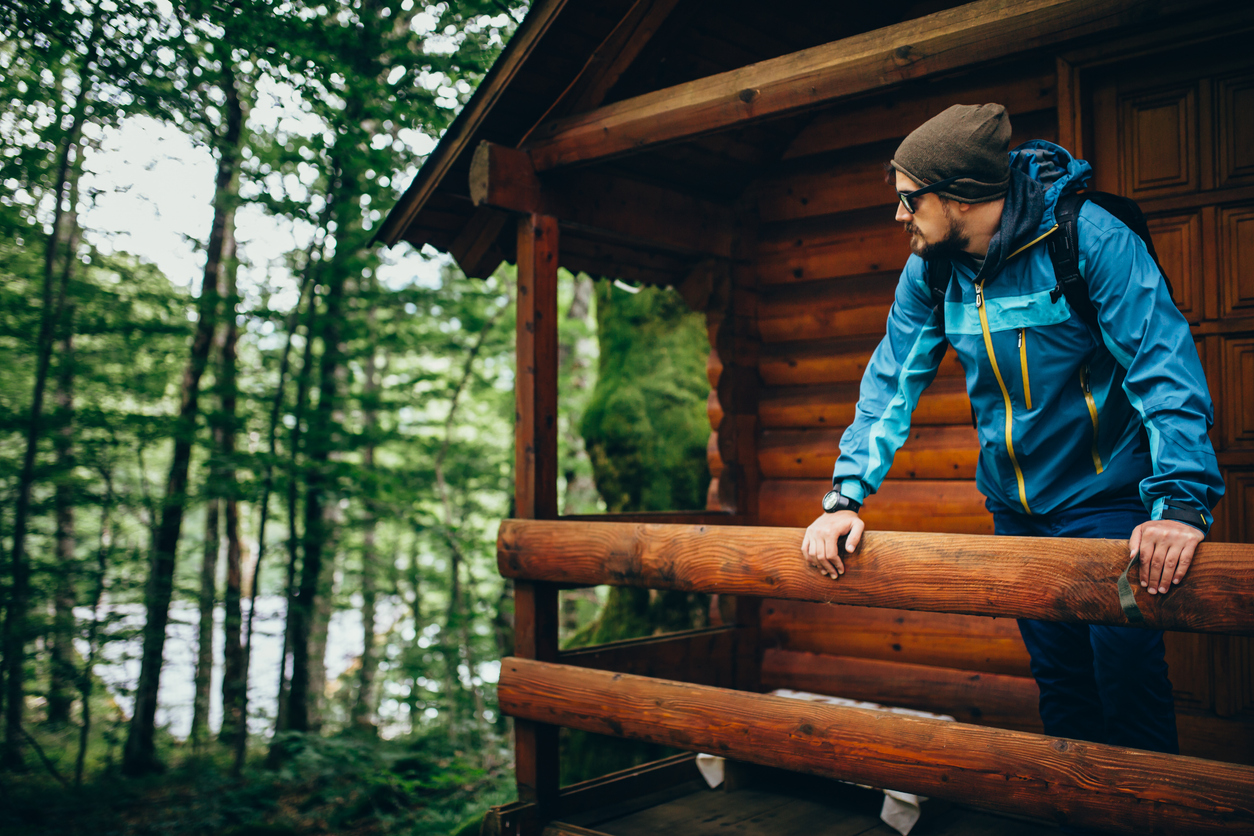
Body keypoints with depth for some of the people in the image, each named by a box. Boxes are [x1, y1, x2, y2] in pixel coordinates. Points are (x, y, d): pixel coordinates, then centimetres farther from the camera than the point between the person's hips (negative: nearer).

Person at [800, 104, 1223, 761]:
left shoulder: (1090, 238, -17)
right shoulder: (928, 271, -1)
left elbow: (1166, 370, -22)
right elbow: (891, 383, -1)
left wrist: (1179, 502, -34)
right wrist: (845, 498, -12)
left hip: (1108, 501, -5)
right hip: (1016, 510, 5)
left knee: (1124, 669, -6)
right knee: (1057, 678, 13)